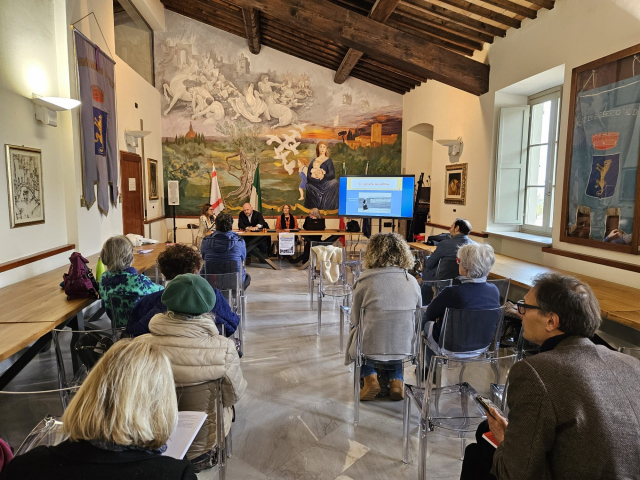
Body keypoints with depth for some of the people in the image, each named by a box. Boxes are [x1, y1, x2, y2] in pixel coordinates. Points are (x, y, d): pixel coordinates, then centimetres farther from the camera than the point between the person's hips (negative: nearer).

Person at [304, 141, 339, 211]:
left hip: (325, 184, -1)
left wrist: (323, 176, -20)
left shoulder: (329, 161, 11)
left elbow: (332, 175, -3)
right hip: (314, 185, 1)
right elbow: (308, 176, 5)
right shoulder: (314, 161, 15)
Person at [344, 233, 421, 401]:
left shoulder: (365, 281, -11)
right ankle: (396, 380, 17)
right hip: (405, 350, 3)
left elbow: (355, 320, 0)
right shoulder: (412, 281, -3)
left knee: (357, 332, 30)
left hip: (371, 350, -3)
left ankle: (370, 377, 12)